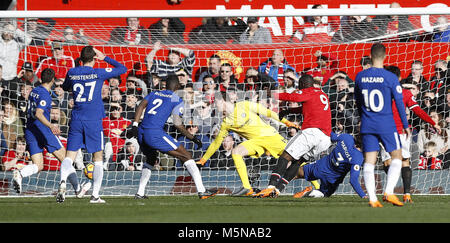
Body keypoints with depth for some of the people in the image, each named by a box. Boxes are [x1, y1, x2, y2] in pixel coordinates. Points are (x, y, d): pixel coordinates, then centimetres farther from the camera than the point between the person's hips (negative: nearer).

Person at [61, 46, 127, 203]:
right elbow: (122, 69, 7)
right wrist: (105, 58, 13)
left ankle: (63, 180, -31)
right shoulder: (99, 73, -4)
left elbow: (65, 87, 25)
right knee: (98, 158, 10)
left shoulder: (72, 73, 5)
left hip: (76, 120, 2)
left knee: (69, 156, 0)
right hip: (94, 121, -2)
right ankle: (95, 195, 4)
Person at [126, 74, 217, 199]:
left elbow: (141, 106, 5)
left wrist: (135, 125, -5)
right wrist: (192, 138, 8)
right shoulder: (177, 100, 8)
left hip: (141, 133, 6)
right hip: (155, 133, -6)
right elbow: (177, 124, -2)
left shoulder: (153, 94, 23)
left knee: (150, 160, 33)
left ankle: (139, 193, 25)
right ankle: (201, 190, -6)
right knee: (186, 156, 1)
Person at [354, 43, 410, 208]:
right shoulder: (391, 78, -9)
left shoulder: (360, 77, 2)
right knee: (396, 157, 9)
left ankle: (372, 198, -5)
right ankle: (389, 192, -6)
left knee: (369, 161, 4)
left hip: (367, 125, 3)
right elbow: (399, 103, -6)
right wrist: (405, 125, 4)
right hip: (387, 125, -3)